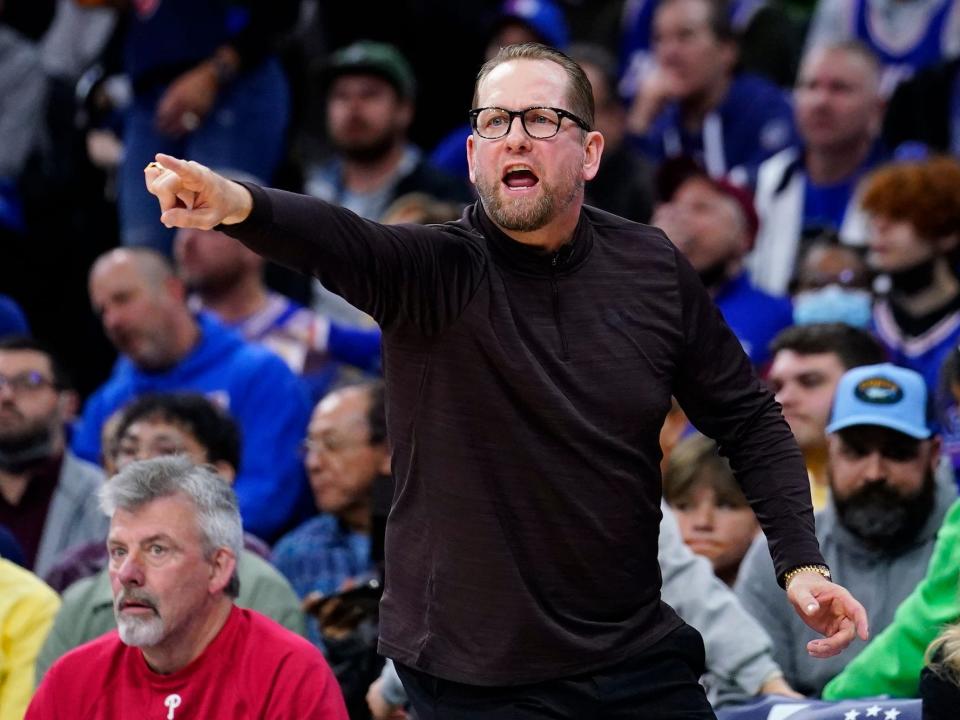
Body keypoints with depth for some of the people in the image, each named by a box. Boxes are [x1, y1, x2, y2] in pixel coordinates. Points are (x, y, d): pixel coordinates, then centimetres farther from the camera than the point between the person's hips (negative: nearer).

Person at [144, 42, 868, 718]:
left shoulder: (652, 269, 0)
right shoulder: (437, 271, -12)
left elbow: (747, 419, 10)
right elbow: (331, 239, -33)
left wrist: (801, 562, -2)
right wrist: (237, 204, -55)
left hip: (638, 657, 3)